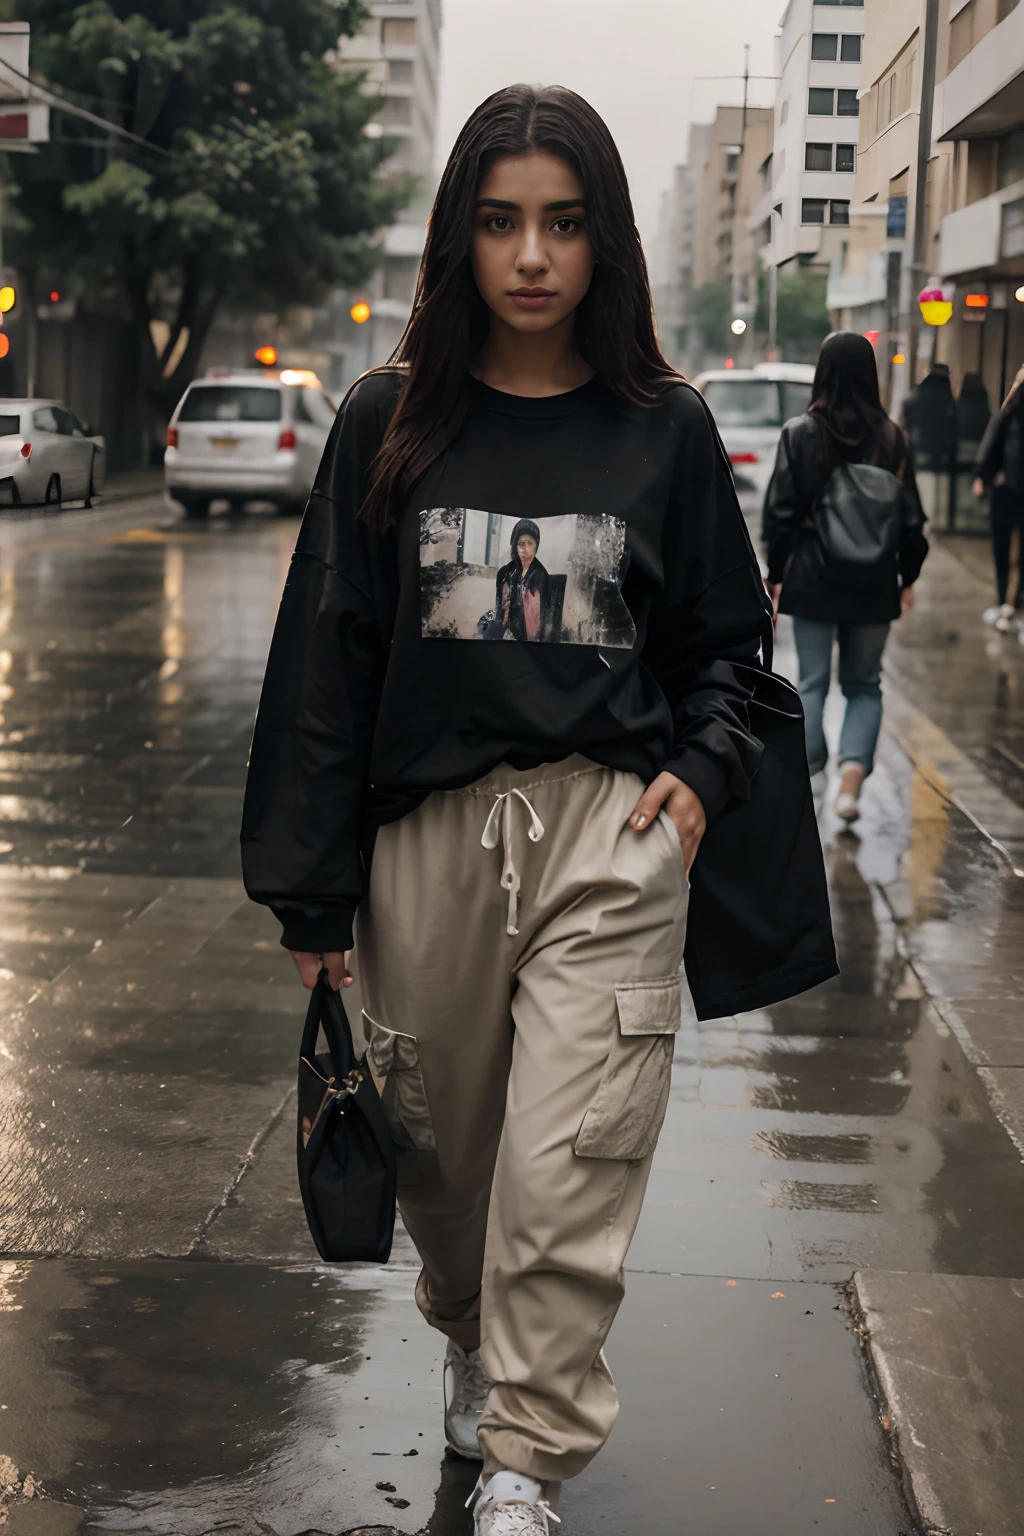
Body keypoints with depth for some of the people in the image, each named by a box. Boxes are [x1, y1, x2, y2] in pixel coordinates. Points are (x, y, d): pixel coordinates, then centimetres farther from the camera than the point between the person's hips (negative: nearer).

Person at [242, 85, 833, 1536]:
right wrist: (314, 893, 2)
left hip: (611, 832, -1)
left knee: (567, 1169, -7)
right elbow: (326, 657, 4)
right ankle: (471, 1341, 42)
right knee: (445, 1145, 13)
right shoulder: (392, 421, 3)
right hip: (429, 831, 2)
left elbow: (728, 639, 14)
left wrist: (704, 769, -5)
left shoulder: (664, 429, 3)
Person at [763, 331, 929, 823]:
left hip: (812, 579, -1)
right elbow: (910, 515, 1)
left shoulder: (799, 434, -7)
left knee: (812, 683, 9)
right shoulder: (890, 437, -3)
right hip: (874, 583, 1)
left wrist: (775, 574, 5)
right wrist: (908, 577, 13)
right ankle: (852, 775, -7)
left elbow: (780, 511, -5)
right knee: (864, 685, 10)